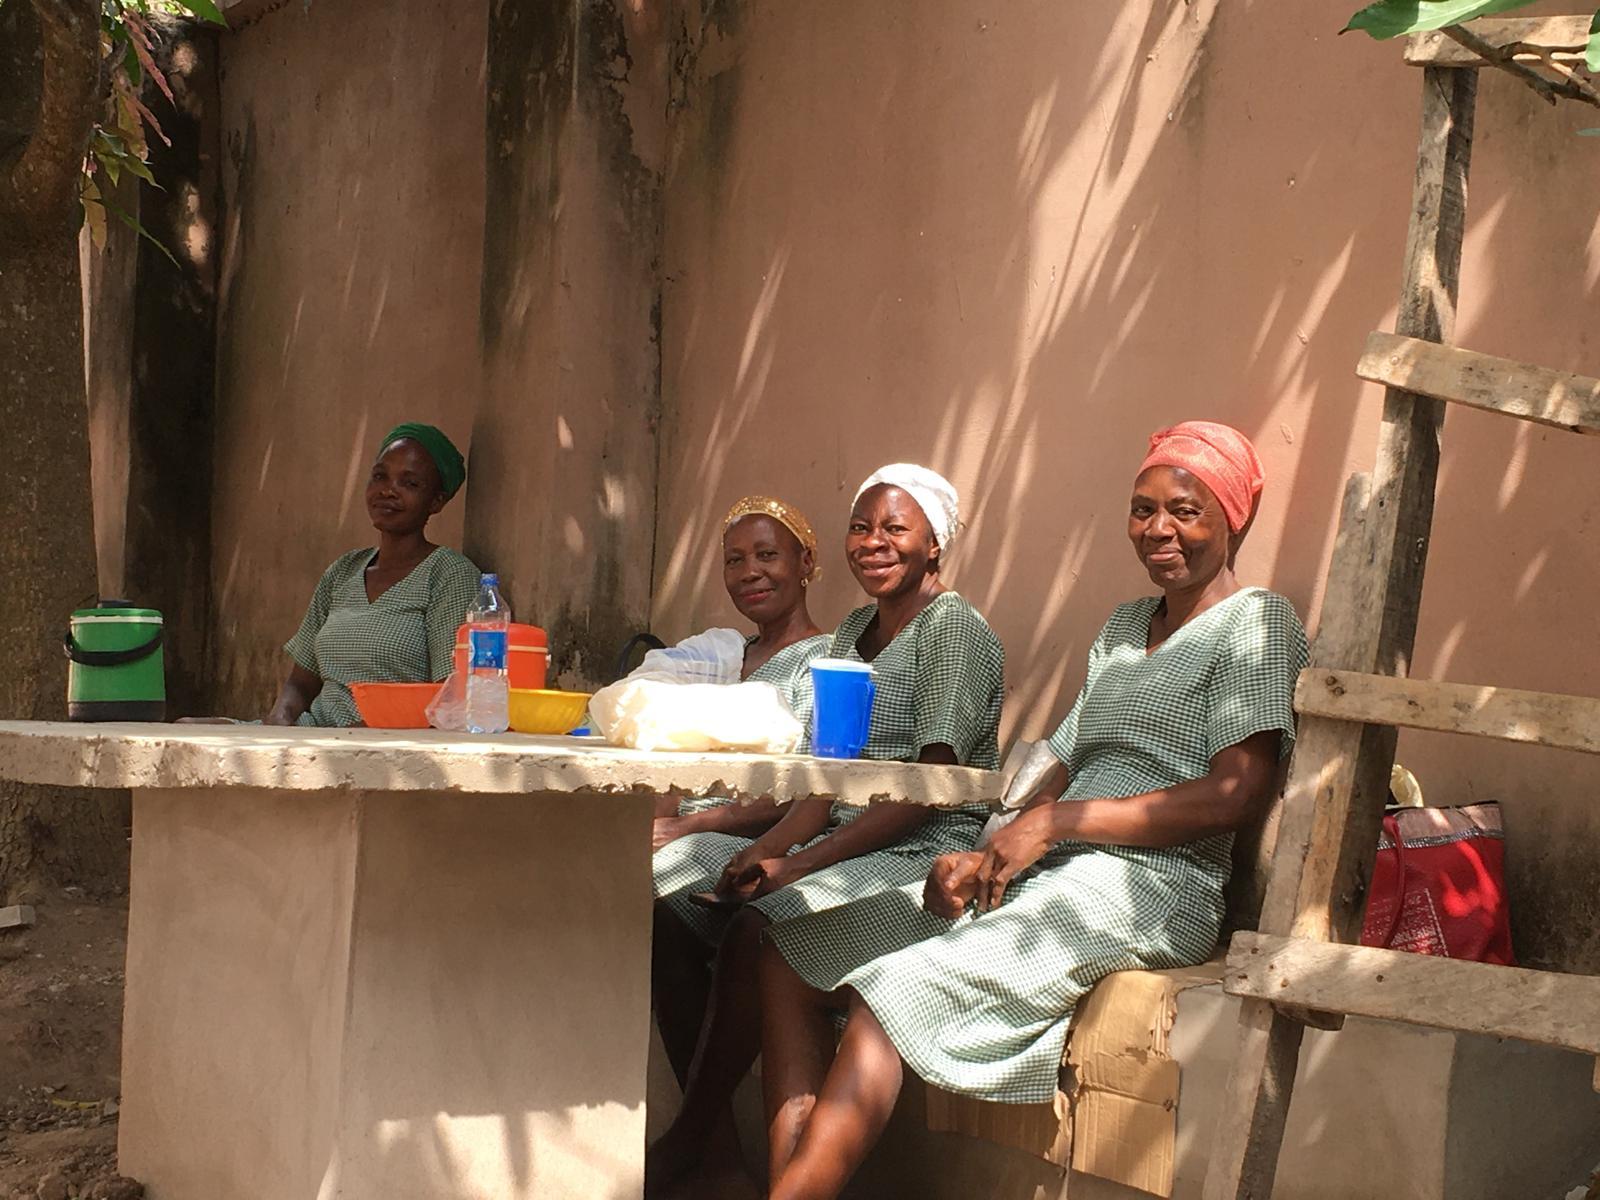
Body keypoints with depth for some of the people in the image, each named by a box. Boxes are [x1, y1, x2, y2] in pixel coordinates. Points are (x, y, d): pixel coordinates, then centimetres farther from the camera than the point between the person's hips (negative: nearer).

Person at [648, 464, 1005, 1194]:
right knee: (665, 912, -10)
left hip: (927, 850, -8)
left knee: (751, 929, -29)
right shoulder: (853, 631, 17)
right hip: (847, 839, 8)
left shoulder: (954, 629, -8)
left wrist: (801, 861, -20)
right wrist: (766, 849, -7)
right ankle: (709, 1126, -3)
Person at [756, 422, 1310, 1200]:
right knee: (792, 952, -5)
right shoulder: (1123, 626, 23)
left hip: (1147, 886, -8)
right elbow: (1068, 770, 15)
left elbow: (1238, 794, -14)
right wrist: (987, 857, -4)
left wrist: (1054, 822, -14)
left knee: (892, 987, -29)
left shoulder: (1255, 622, -1)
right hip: (1048, 874, 9)